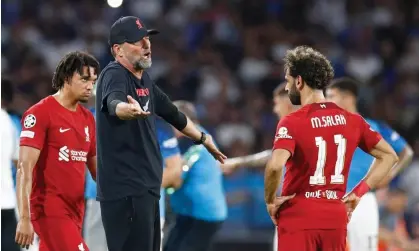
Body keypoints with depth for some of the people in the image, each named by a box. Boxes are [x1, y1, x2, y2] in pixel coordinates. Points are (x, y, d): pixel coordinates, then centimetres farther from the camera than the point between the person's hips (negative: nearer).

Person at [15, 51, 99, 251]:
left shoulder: (88, 118, 13)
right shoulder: (40, 114, -9)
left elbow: (96, 169, 21)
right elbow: (25, 168, -15)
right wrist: (24, 218, -23)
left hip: (75, 211, 7)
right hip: (50, 210, -7)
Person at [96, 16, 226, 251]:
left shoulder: (144, 79, 14)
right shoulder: (114, 75, -13)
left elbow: (171, 112, 31)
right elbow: (114, 104, -37)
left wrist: (203, 138, 43)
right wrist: (128, 110, -60)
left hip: (147, 187, 10)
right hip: (125, 190, -10)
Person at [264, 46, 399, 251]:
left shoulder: (292, 123, -12)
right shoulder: (352, 120, 6)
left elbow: (275, 166, -28)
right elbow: (389, 156, 14)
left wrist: (270, 201, -11)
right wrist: (358, 192, 13)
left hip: (299, 219, -5)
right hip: (335, 219, 5)